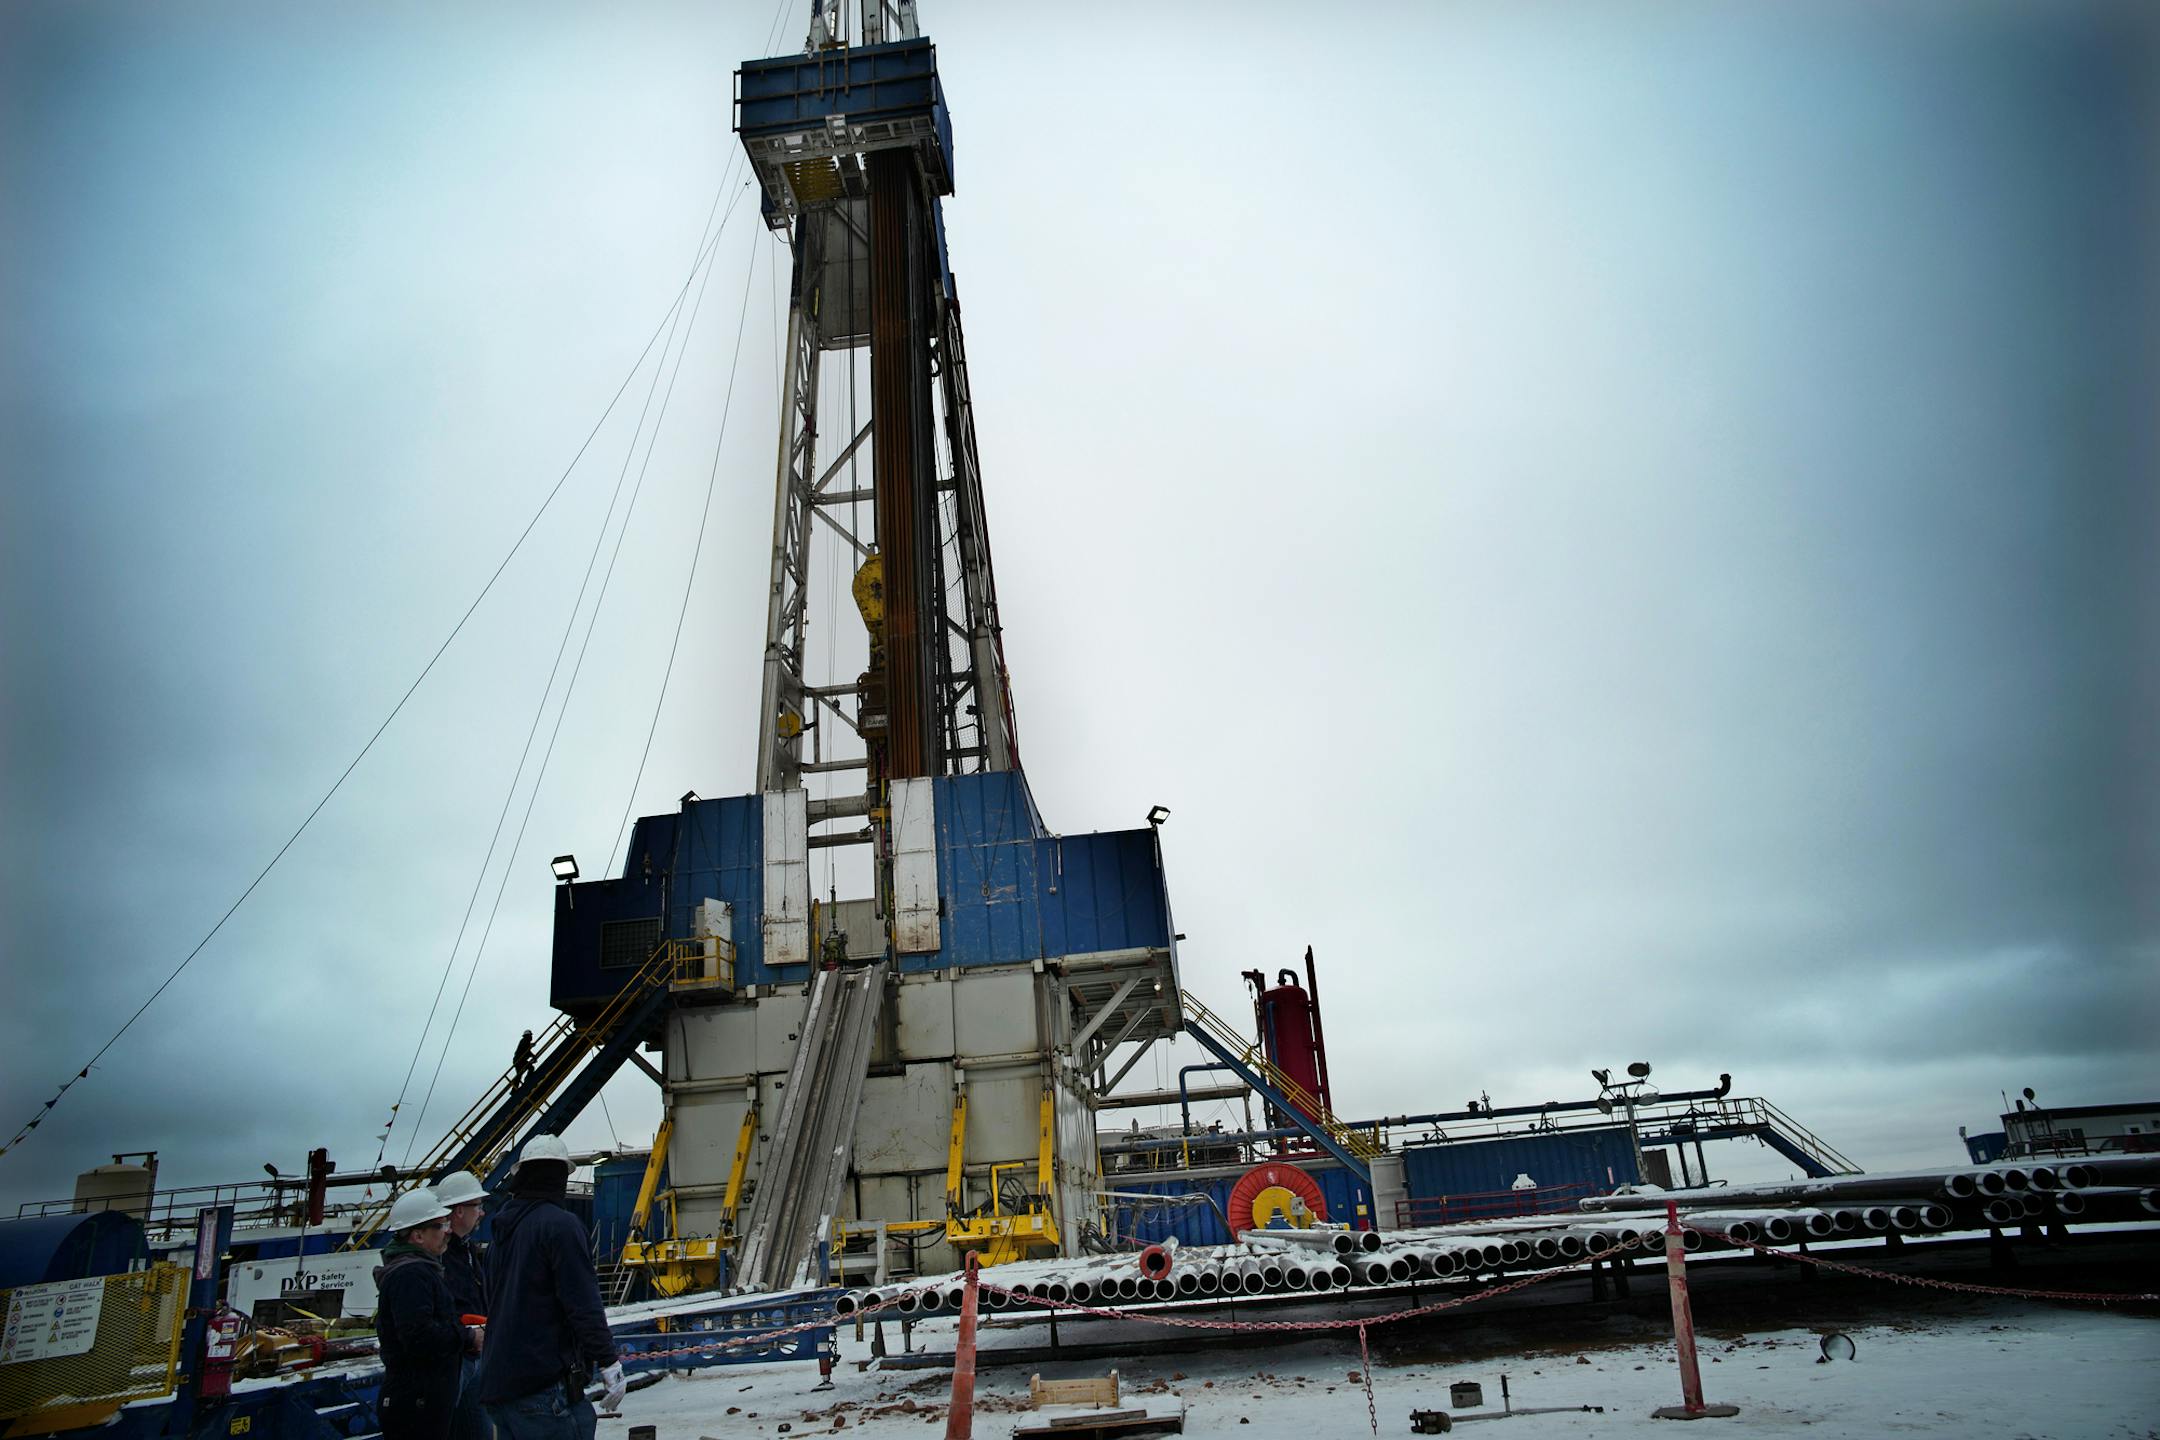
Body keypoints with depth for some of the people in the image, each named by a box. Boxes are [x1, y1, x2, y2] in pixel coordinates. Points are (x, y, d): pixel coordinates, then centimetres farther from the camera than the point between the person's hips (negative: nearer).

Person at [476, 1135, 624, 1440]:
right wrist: (609, 1362, -12)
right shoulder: (560, 1224, -12)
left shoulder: (503, 1232, 15)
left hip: (498, 1385, 9)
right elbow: (583, 1304, -17)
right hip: (545, 1385, -9)